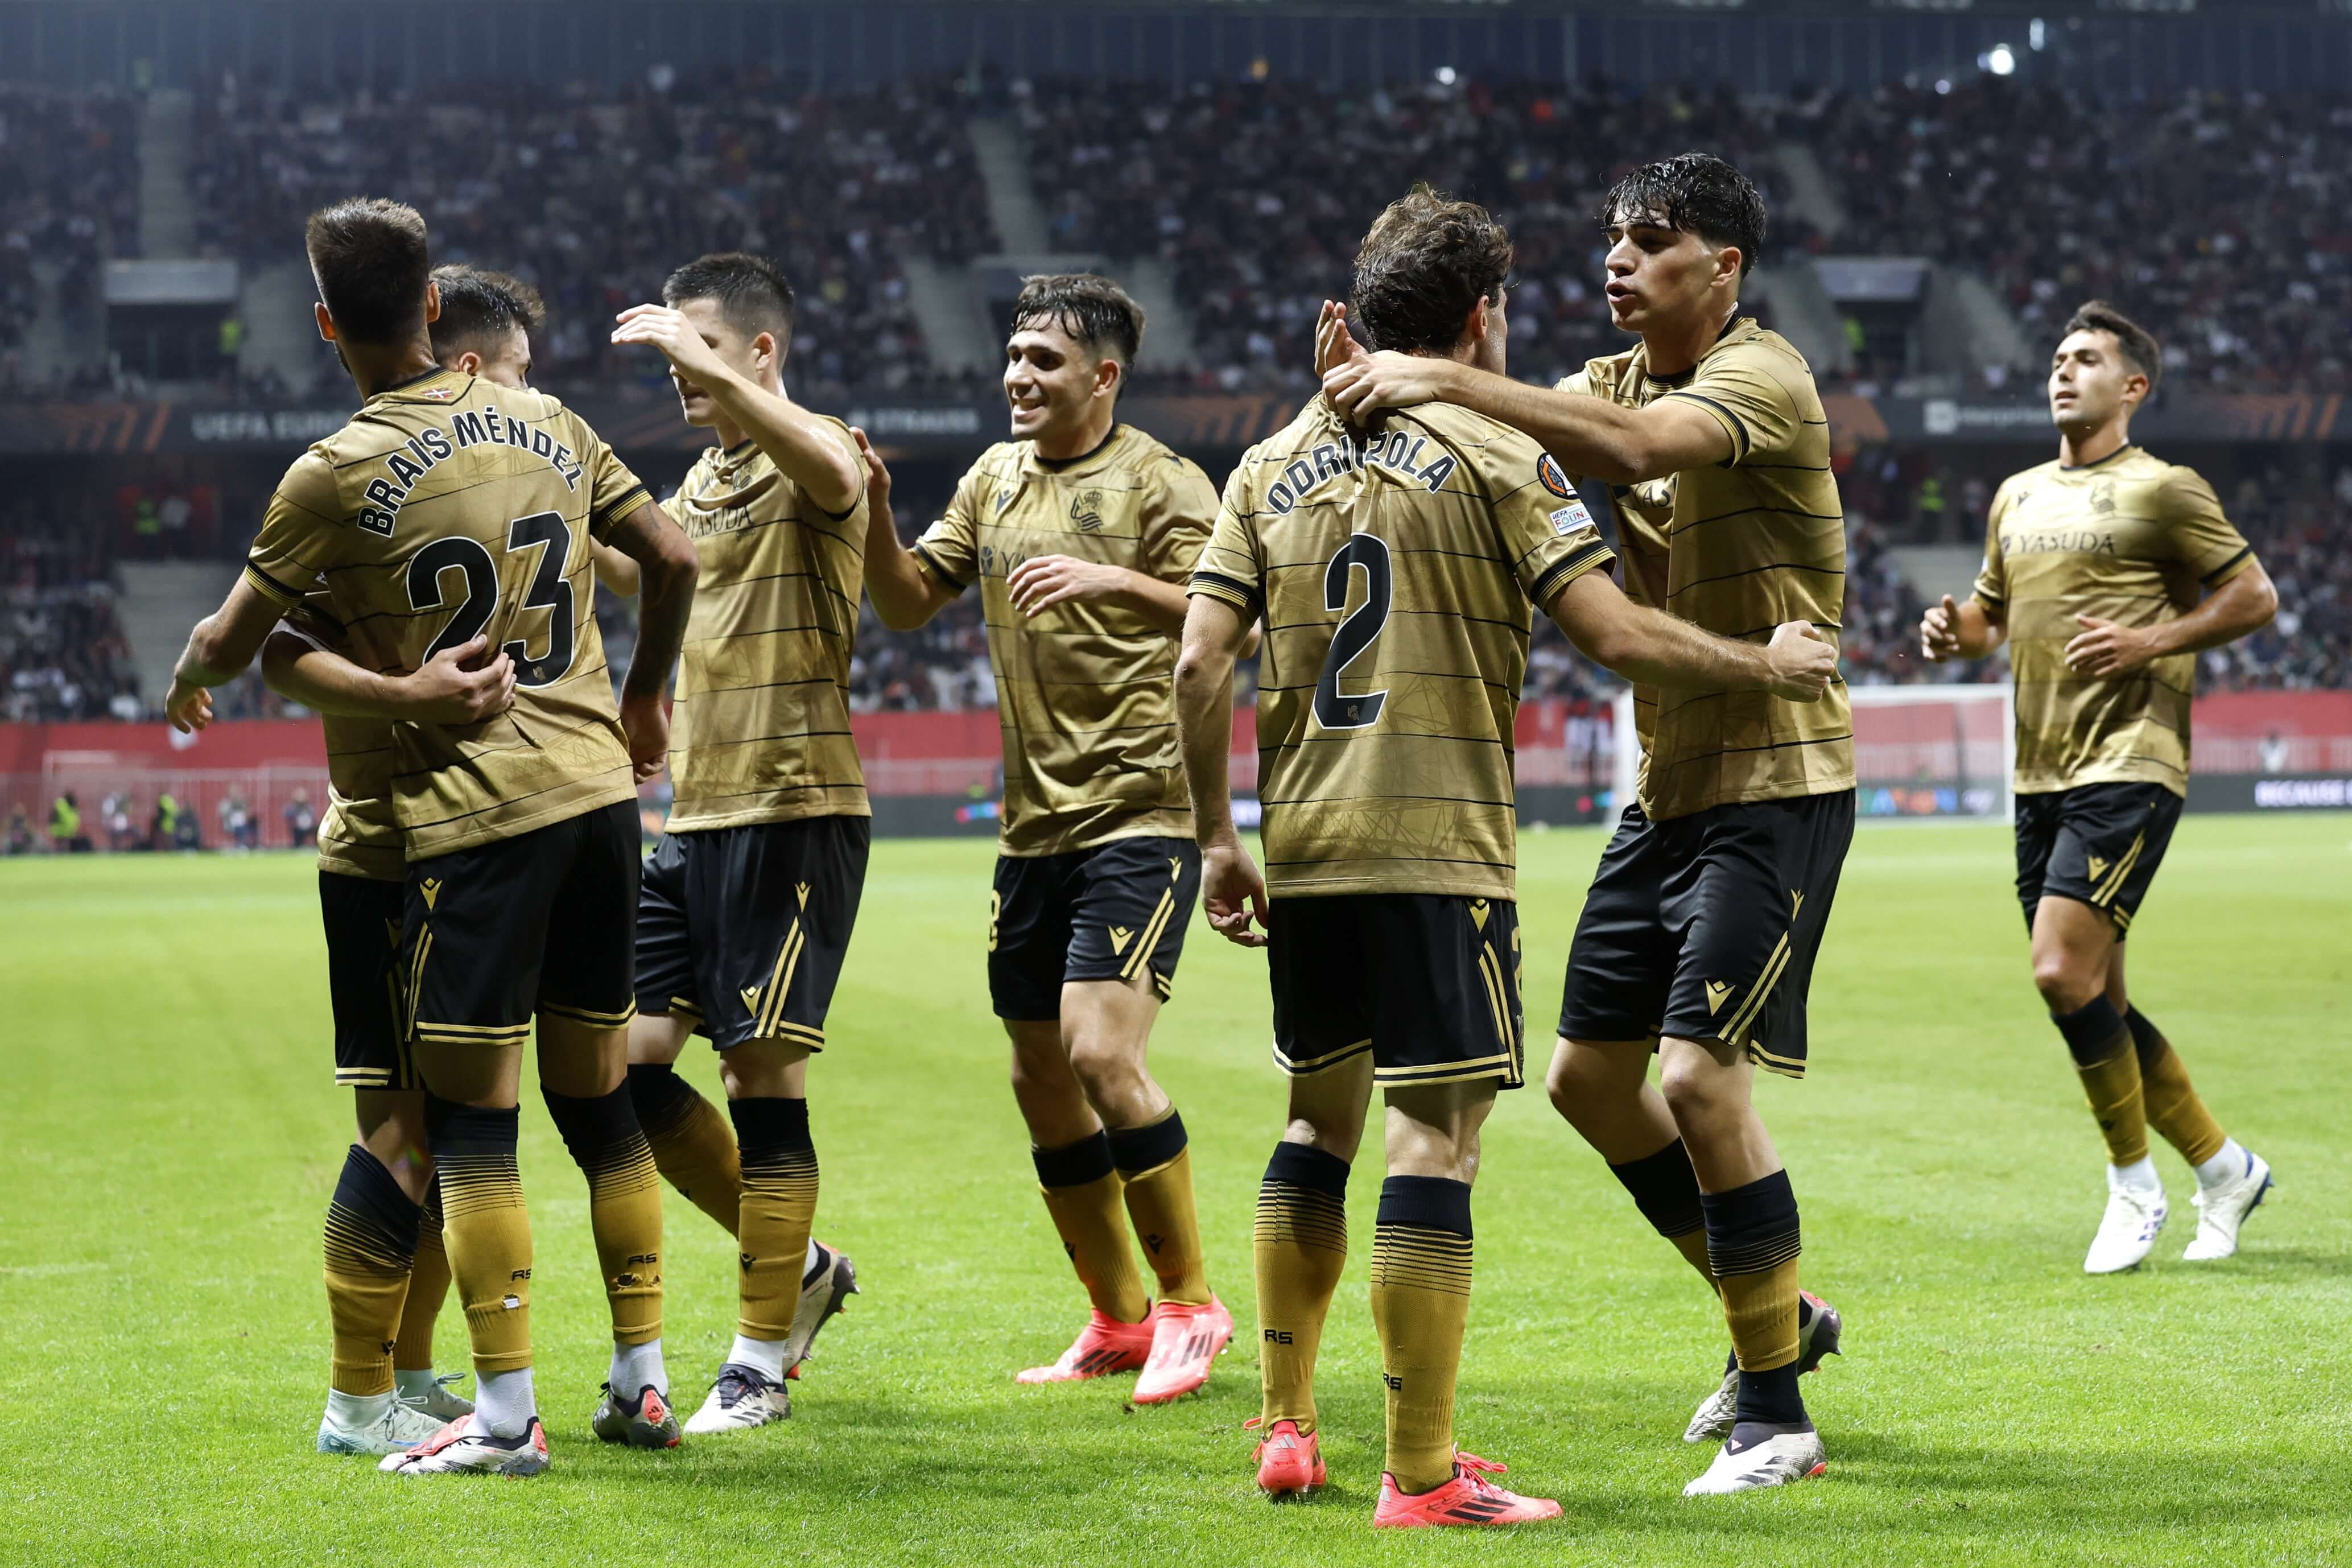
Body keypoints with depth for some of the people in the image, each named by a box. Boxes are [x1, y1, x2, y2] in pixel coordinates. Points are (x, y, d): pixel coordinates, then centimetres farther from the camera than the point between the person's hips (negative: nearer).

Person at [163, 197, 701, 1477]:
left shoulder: (337, 473, -6)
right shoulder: (548, 424, 9)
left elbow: (231, 644, 3)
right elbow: (675, 562, 14)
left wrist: (186, 680, 26)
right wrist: (641, 701, 30)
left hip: (470, 813, -6)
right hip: (598, 788, 6)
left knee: (471, 1116, -1)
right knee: (598, 1093, 14)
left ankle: (506, 1412, -3)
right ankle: (642, 1381, 17)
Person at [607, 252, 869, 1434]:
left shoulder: (810, 465, -8)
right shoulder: (701, 482, 18)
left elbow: (831, 469, -34)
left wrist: (712, 368, -40)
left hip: (792, 808, -8)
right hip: (694, 815, 8)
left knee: (764, 1074, -5)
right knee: (629, 1060, 4)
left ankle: (760, 1363, 4)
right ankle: (797, 1268, 21)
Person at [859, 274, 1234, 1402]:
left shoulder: (1159, 483, -7)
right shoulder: (996, 477, 14)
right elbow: (907, 603, 16)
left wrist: (1109, 580, -28)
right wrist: (874, 513, -1)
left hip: (1139, 812, -7)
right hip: (1034, 823, 7)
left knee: (1101, 1052, -17)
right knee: (1040, 1075, 8)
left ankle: (1190, 1302, -2)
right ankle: (1117, 1321, 22)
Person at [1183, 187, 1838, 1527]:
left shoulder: (1275, 463, 11)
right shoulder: (1495, 457, -4)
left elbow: (1202, 663, 6)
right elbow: (1614, 630, -11)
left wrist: (1219, 838, 14)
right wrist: (1770, 663, 3)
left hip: (1304, 848, 6)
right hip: (1441, 845, -6)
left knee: (1321, 1117, 19)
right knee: (1437, 1133, -5)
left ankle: (1289, 1427, 24)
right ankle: (1422, 1474, -6)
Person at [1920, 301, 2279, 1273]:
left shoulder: (2162, 489, -3)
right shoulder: (2018, 497, 17)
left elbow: (2255, 598, -3)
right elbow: (1995, 612, 28)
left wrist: (2149, 641, -15)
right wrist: (1955, 632, 5)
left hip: (2129, 767, -7)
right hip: (2041, 775, 8)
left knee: (2064, 971, -18)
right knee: (2093, 1000, 7)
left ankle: (2134, 1186, -3)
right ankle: (2222, 1167, 22)